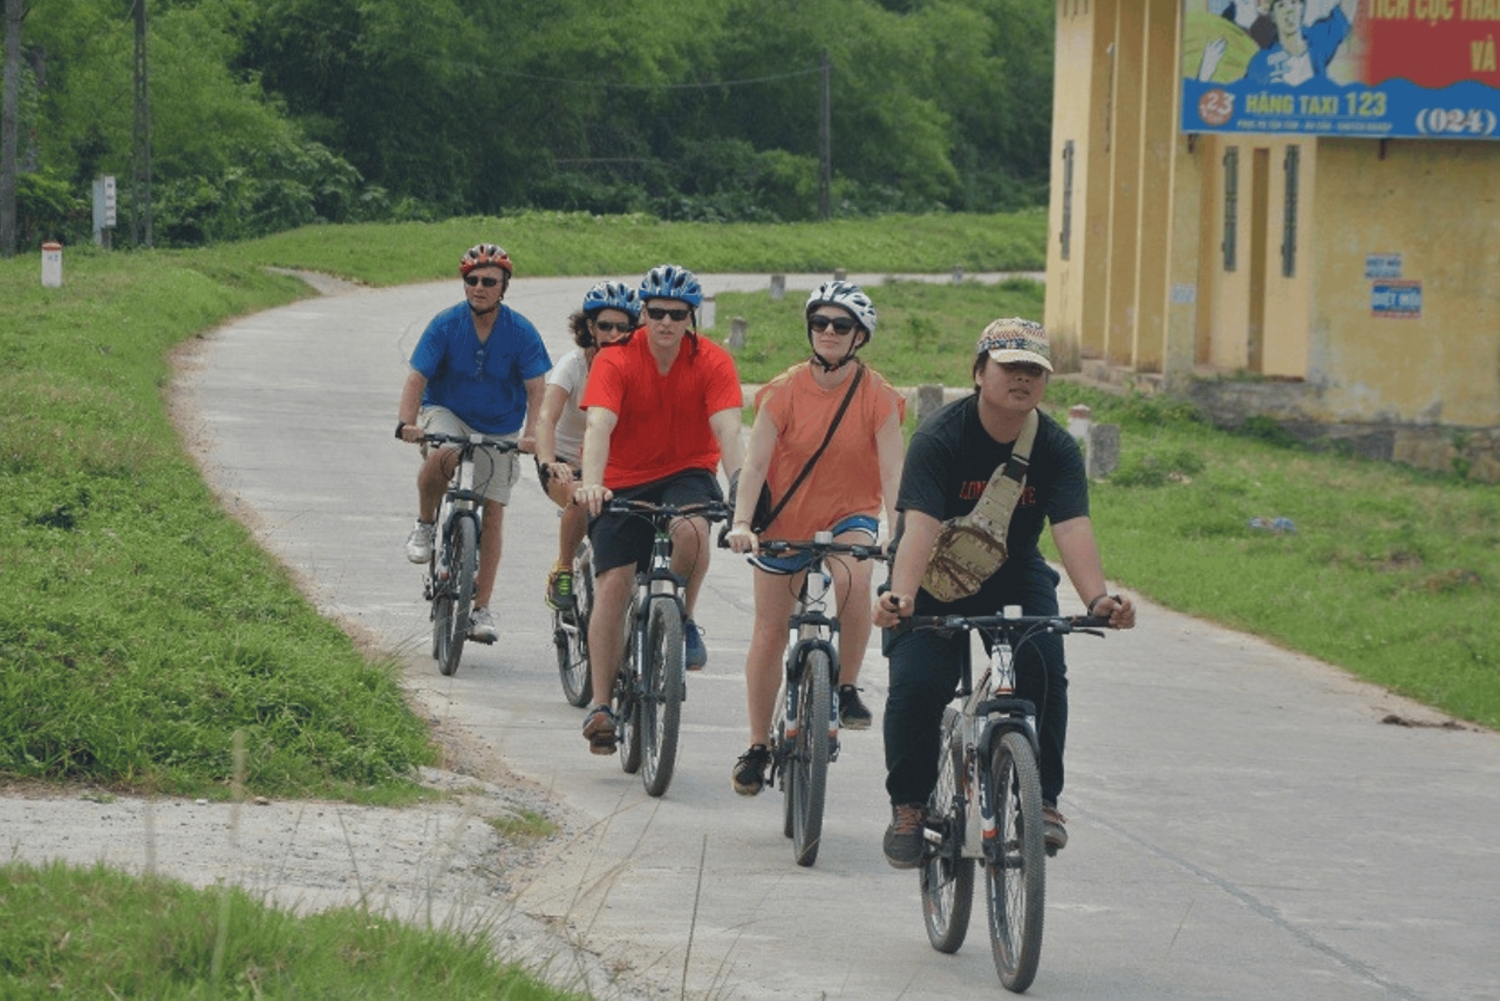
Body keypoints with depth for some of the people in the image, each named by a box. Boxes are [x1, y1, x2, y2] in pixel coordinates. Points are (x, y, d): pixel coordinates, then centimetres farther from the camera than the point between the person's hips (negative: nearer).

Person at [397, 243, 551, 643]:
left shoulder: (520, 332, -14)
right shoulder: (446, 325, -15)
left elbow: (536, 389, -15)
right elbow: (417, 378, -17)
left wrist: (531, 433, -32)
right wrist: (406, 422, -34)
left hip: (500, 427, 1)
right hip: (448, 414, -1)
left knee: (493, 513, -1)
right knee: (441, 457, -36)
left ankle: (481, 609, 7)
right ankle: (425, 524, -8)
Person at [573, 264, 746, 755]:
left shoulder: (712, 362, -12)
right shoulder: (616, 362, -15)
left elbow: (727, 430, -23)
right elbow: (599, 426, -28)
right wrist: (591, 483, -46)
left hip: (687, 473, 0)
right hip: (625, 481, 0)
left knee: (690, 529, -35)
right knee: (612, 586, -11)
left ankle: (683, 620, -7)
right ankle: (602, 705, -5)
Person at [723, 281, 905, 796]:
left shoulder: (877, 397, -12)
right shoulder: (784, 391, -11)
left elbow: (892, 471, -18)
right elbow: (756, 462, -17)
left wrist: (895, 532, -32)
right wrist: (741, 523, -32)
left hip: (849, 514, -1)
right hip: (786, 518, 1)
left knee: (854, 578, -35)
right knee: (769, 633, 5)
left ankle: (847, 688, -16)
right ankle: (758, 746, 21)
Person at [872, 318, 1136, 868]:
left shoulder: (1056, 448, -13)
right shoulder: (940, 437, -22)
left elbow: (1073, 527, -27)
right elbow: (920, 524, -34)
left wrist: (1097, 598, -45)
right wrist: (901, 597, -52)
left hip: (1014, 574, 2)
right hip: (936, 576, -2)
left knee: (1043, 670, -20)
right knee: (917, 683, -19)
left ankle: (1042, 798, -4)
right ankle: (909, 805, 2)